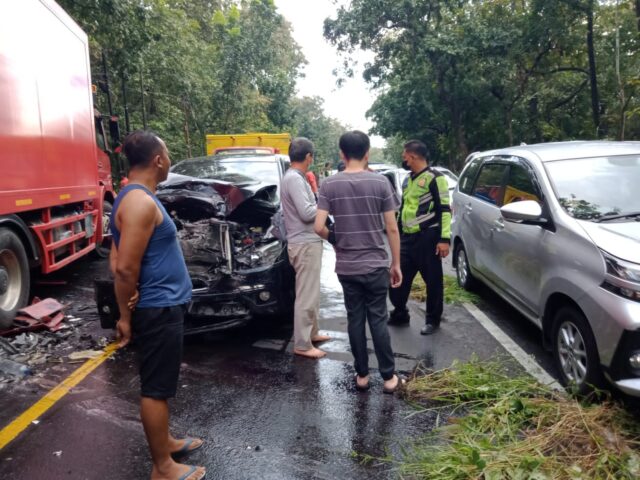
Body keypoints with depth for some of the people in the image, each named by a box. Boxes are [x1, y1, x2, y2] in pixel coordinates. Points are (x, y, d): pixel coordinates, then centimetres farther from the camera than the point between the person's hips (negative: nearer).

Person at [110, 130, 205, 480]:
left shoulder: (136, 197, 11)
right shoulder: (140, 202, -22)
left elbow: (122, 262, 15)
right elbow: (125, 268, -24)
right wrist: (126, 316, -12)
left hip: (161, 306, 10)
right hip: (158, 309, -10)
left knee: (159, 383, 22)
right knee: (155, 387, 3)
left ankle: (164, 441, 39)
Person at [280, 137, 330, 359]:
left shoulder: (296, 177, 15)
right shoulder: (294, 179, -17)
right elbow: (307, 213, -23)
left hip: (309, 242, 11)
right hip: (304, 244, -11)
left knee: (311, 292, 19)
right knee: (306, 295, -5)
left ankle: (311, 333, 32)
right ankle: (302, 344, 3)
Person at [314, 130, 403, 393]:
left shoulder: (329, 185, -5)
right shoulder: (380, 182, -6)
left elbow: (319, 227, -11)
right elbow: (392, 228, -6)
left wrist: (335, 240, 10)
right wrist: (396, 263, 4)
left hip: (346, 266, 1)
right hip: (376, 264, -1)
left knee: (355, 319, 11)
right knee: (378, 320, 8)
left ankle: (362, 374, 21)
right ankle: (388, 377, 16)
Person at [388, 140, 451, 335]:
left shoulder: (434, 178, -8)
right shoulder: (408, 180, 17)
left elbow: (445, 210, -12)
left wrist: (444, 239, -18)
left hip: (427, 237, -8)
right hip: (408, 237, 8)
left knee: (433, 280, 4)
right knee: (398, 278, 10)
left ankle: (433, 320, 18)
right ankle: (399, 314, 26)